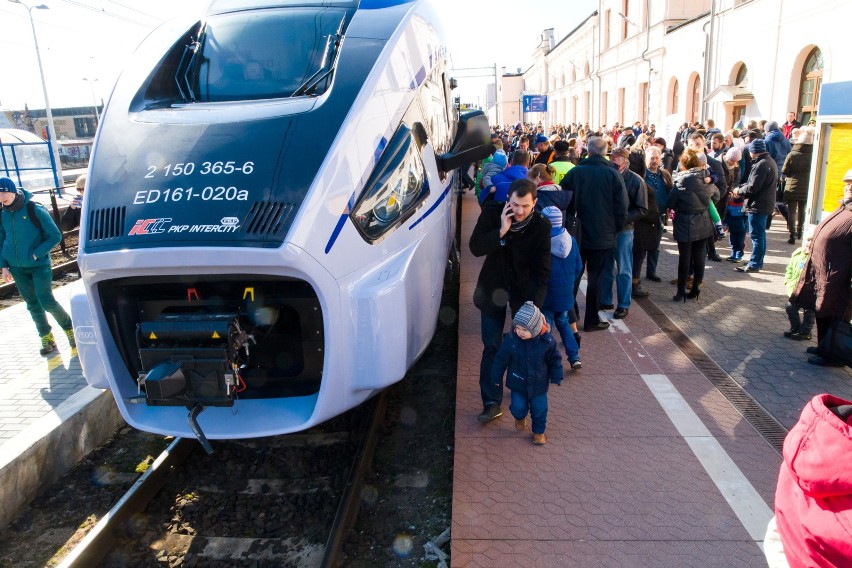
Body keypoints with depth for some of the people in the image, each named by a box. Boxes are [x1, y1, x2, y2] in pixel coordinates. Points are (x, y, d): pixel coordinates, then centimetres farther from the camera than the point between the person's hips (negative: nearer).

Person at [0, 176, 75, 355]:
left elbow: (55, 236, -10)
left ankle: (69, 327, 15)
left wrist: (36, 254, -16)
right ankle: (46, 338, 21)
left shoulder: (35, 210, -13)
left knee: (47, 302, -9)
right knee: (33, 305, 10)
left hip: (39, 265, -5)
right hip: (17, 268, 5)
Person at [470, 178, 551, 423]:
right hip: (493, 288, 1)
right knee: (491, 347, 1)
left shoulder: (541, 226, -18)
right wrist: (501, 232, -31)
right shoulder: (492, 212, -15)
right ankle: (492, 402, 10)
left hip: (524, 290, 0)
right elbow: (475, 247, -18)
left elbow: (542, 271, -17)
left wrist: (534, 305, -26)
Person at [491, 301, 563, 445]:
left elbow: (555, 360, -5)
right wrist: (497, 378, -1)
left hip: (539, 384, 0)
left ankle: (539, 432, 37)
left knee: (539, 409, 11)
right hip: (518, 384, 0)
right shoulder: (510, 339, -20)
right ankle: (520, 417, 40)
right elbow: (501, 359, -8)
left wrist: (556, 378, -2)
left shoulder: (547, 341, -20)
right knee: (518, 407, 3)